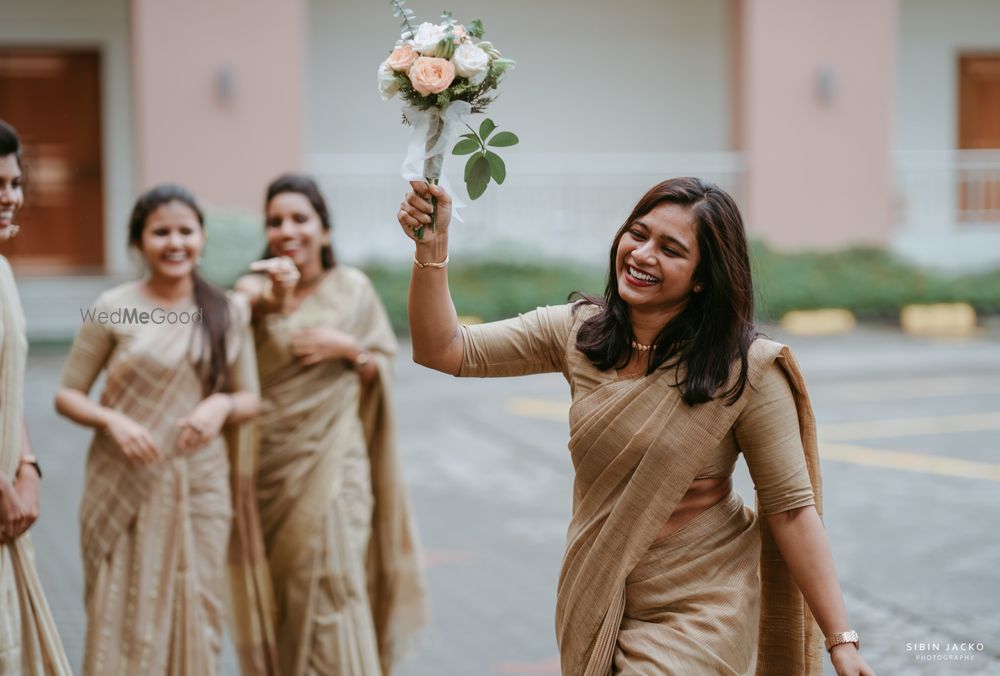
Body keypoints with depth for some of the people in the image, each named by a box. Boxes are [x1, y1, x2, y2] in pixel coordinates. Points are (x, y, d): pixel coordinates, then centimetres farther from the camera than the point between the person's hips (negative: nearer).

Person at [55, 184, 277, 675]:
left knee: (196, 618, 6)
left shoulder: (228, 312, 5)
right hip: (125, 486, -2)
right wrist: (112, 420, -17)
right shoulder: (113, 310, -2)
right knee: (125, 619, -1)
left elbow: (250, 398, 11)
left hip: (201, 487, 2)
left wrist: (222, 405, -11)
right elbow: (67, 394, 1)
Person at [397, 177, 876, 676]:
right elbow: (444, 350, -5)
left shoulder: (745, 369, -16)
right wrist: (431, 247, -19)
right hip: (593, 603, 5)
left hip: (696, 614, -5)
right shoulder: (578, 331, -3)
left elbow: (791, 508, -15)